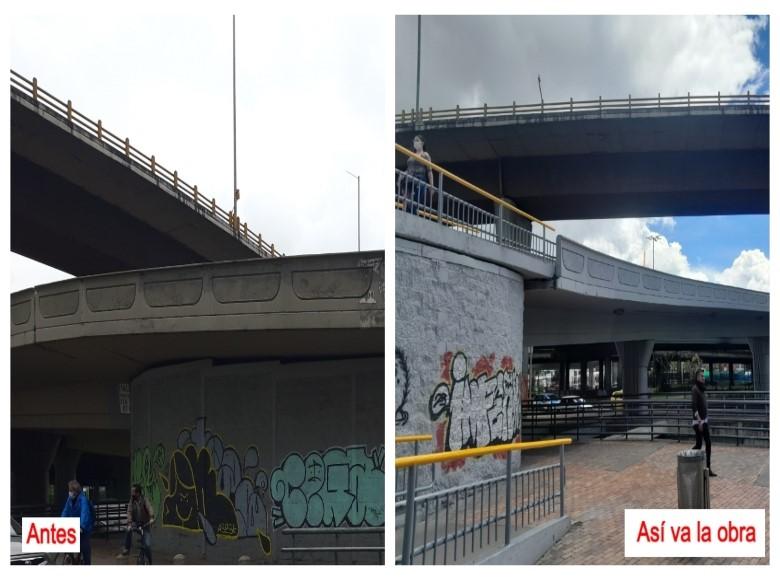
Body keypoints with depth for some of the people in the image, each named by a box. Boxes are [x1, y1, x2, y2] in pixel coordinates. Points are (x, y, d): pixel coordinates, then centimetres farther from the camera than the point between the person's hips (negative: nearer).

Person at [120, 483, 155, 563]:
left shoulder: (144, 499, -12)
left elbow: (149, 508, -29)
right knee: (128, 530, -32)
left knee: (147, 545, -13)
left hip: (145, 524, -3)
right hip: (136, 523, 3)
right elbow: (129, 512, -16)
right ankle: (127, 548, -15)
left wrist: (151, 518, -48)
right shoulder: (131, 501, -4)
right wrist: (129, 524, -32)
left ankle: (150, 562, 6)